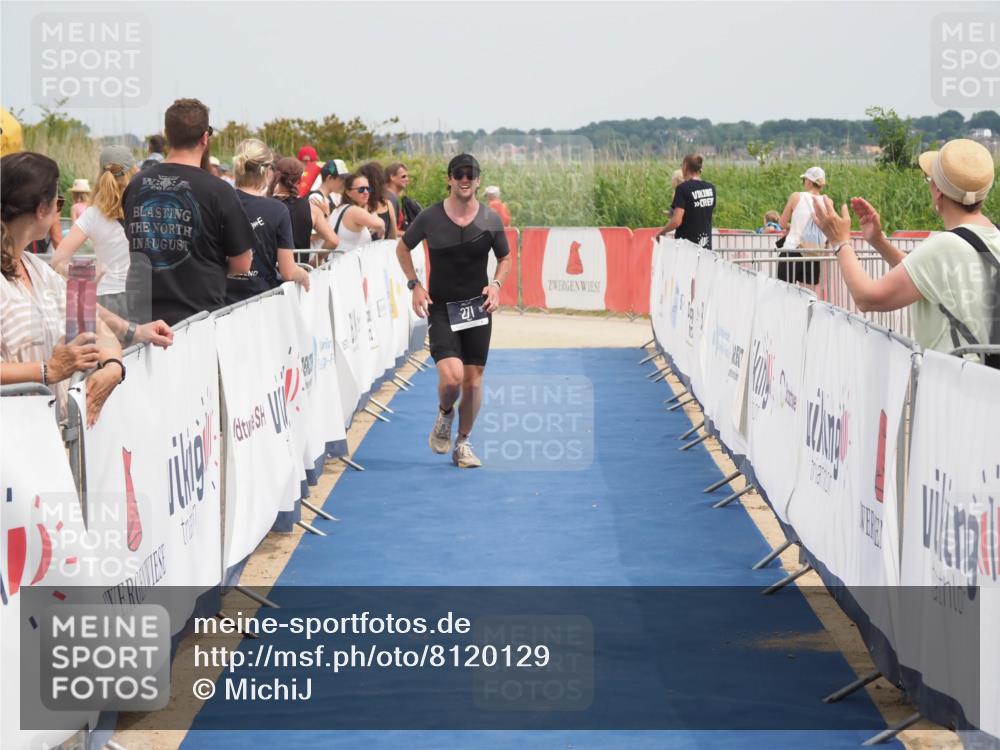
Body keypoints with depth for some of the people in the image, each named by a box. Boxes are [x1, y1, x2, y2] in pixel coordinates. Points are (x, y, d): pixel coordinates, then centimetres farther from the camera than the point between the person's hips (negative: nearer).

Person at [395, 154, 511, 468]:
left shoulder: (490, 219, 1)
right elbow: (402, 248, 11)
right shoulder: (430, 218, -5)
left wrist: (496, 284, -3)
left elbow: (505, 257, 16)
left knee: (473, 380, 4)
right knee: (452, 376, -20)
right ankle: (444, 414, 15)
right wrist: (415, 285, 0)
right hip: (441, 308, -2)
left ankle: (463, 443, 22)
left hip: (477, 307, 2)